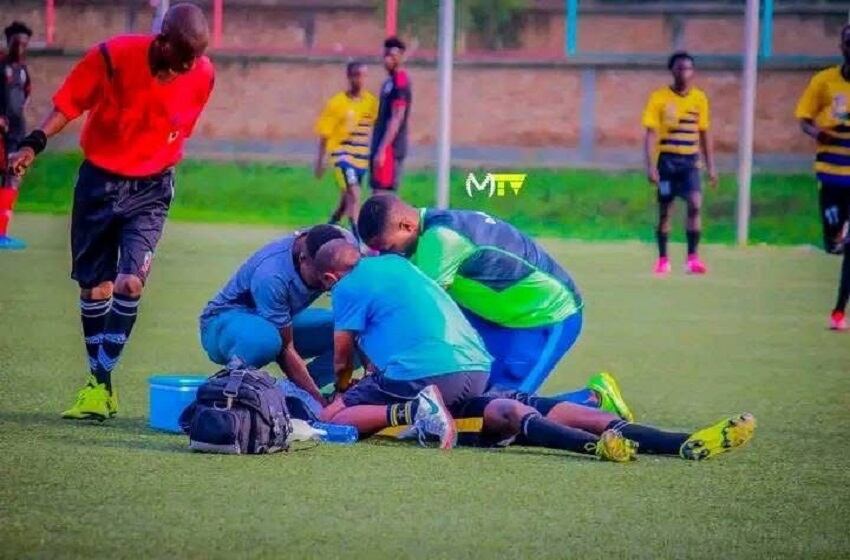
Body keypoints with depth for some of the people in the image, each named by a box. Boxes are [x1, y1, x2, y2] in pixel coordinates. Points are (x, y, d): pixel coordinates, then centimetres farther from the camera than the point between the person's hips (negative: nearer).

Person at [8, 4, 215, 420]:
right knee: (94, 286, 7)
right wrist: (34, 144, -20)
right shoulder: (114, 56, -20)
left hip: (151, 187, 0)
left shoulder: (202, 75, -12)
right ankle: (100, 386, 20)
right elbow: (69, 103, -10)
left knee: (130, 281, -17)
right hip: (100, 178, 0)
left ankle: (101, 379, -7)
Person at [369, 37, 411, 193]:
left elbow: (396, 119, -20)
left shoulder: (400, 82, -14)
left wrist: (382, 150, -24)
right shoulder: (390, 81, 16)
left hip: (390, 148, -10)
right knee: (378, 192, 11)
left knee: (382, 193, -11)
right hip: (383, 147, 10)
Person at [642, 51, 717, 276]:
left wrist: (711, 166, 10)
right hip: (667, 159, -2)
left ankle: (693, 257, -11)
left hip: (690, 160, 2)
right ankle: (663, 259, 16)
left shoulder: (700, 98, 6)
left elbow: (705, 135, 12)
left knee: (695, 204, -15)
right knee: (664, 210, 4)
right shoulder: (659, 98, -4)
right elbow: (651, 134, -6)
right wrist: (651, 166, -14)